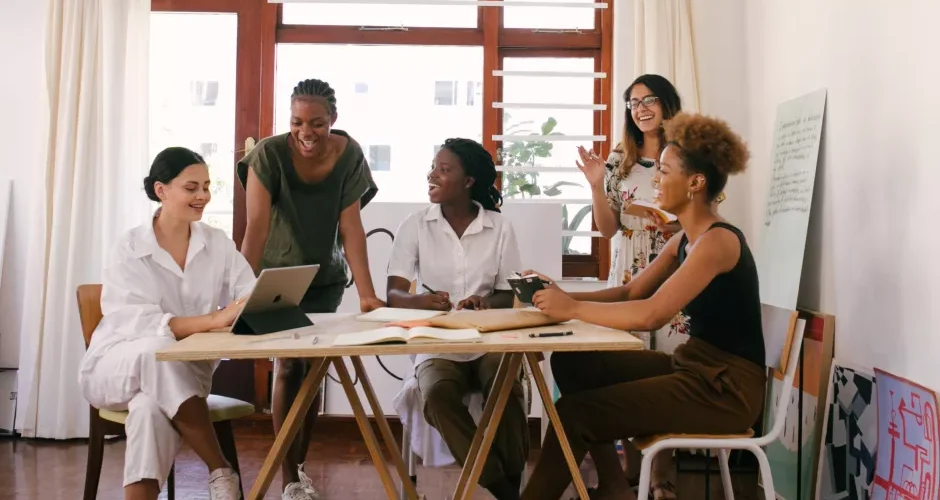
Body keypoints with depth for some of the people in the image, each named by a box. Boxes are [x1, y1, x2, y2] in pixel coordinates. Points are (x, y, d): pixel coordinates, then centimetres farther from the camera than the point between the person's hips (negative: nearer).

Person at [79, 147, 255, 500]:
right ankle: (220, 471, -29)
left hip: (186, 373, 2)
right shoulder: (130, 249, -11)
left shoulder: (218, 244, 1)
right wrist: (213, 320, -41)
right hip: (117, 368, -2)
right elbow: (135, 323, -26)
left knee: (151, 406, -35)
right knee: (159, 349, -37)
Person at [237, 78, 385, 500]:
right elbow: (256, 224, -31)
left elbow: (351, 226, -20)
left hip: (325, 277, 3)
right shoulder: (269, 154, -25)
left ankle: (299, 464, 26)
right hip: (277, 275, -2)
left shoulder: (349, 155, -18)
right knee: (289, 366, -7)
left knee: (314, 368, 9)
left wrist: (367, 294, -28)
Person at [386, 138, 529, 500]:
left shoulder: (499, 226, 3)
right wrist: (418, 301, -28)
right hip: (436, 344, 0)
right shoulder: (415, 225, 2)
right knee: (436, 395, -32)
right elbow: (393, 294, -5)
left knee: (508, 392, -32)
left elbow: (509, 296, 2)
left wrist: (488, 303, -21)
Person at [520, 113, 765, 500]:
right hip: (691, 366, 9)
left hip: (727, 387, -9)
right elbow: (630, 292, 12)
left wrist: (572, 309, -21)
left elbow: (651, 314, -30)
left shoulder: (718, 241, -20)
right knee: (571, 364, 5)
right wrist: (565, 297, -3)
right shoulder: (685, 239, 10)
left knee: (574, 413, -14)